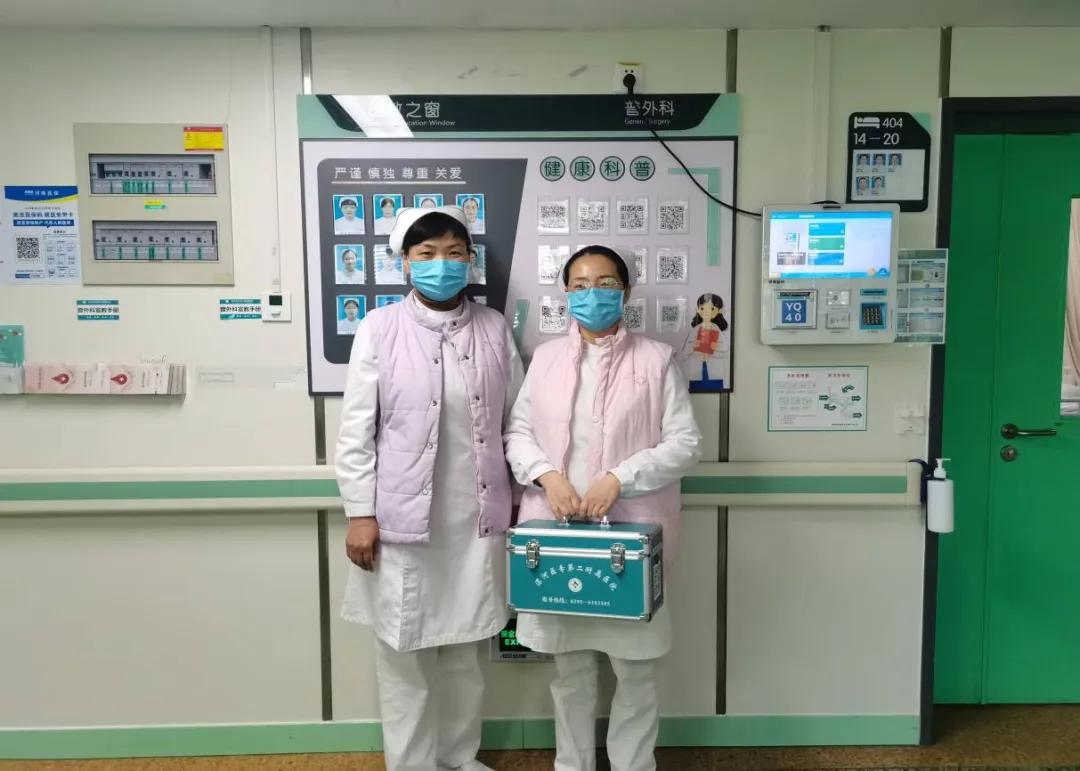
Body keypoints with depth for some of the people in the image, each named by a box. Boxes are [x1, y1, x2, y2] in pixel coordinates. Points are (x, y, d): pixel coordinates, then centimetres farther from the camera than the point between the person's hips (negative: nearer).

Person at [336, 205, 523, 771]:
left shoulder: (495, 329, 2)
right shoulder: (379, 330, -5)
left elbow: (515, 420, 7)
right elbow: (356, 430, -4)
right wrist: (360, 513, -6)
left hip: (476, 518, 3)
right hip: (402, 519, -2)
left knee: (467, 652, 17)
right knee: (405, 655, 10)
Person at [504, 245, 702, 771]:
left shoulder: (656, 359, 1)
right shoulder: (546, 357, 10)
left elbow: (685, 443, -4)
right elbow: (517, 432, 9)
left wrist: (619, 479, -16)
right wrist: (546, 474, -11)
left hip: (629, 533, -2)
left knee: (635, 666, 7)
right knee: (569, 664, 14)